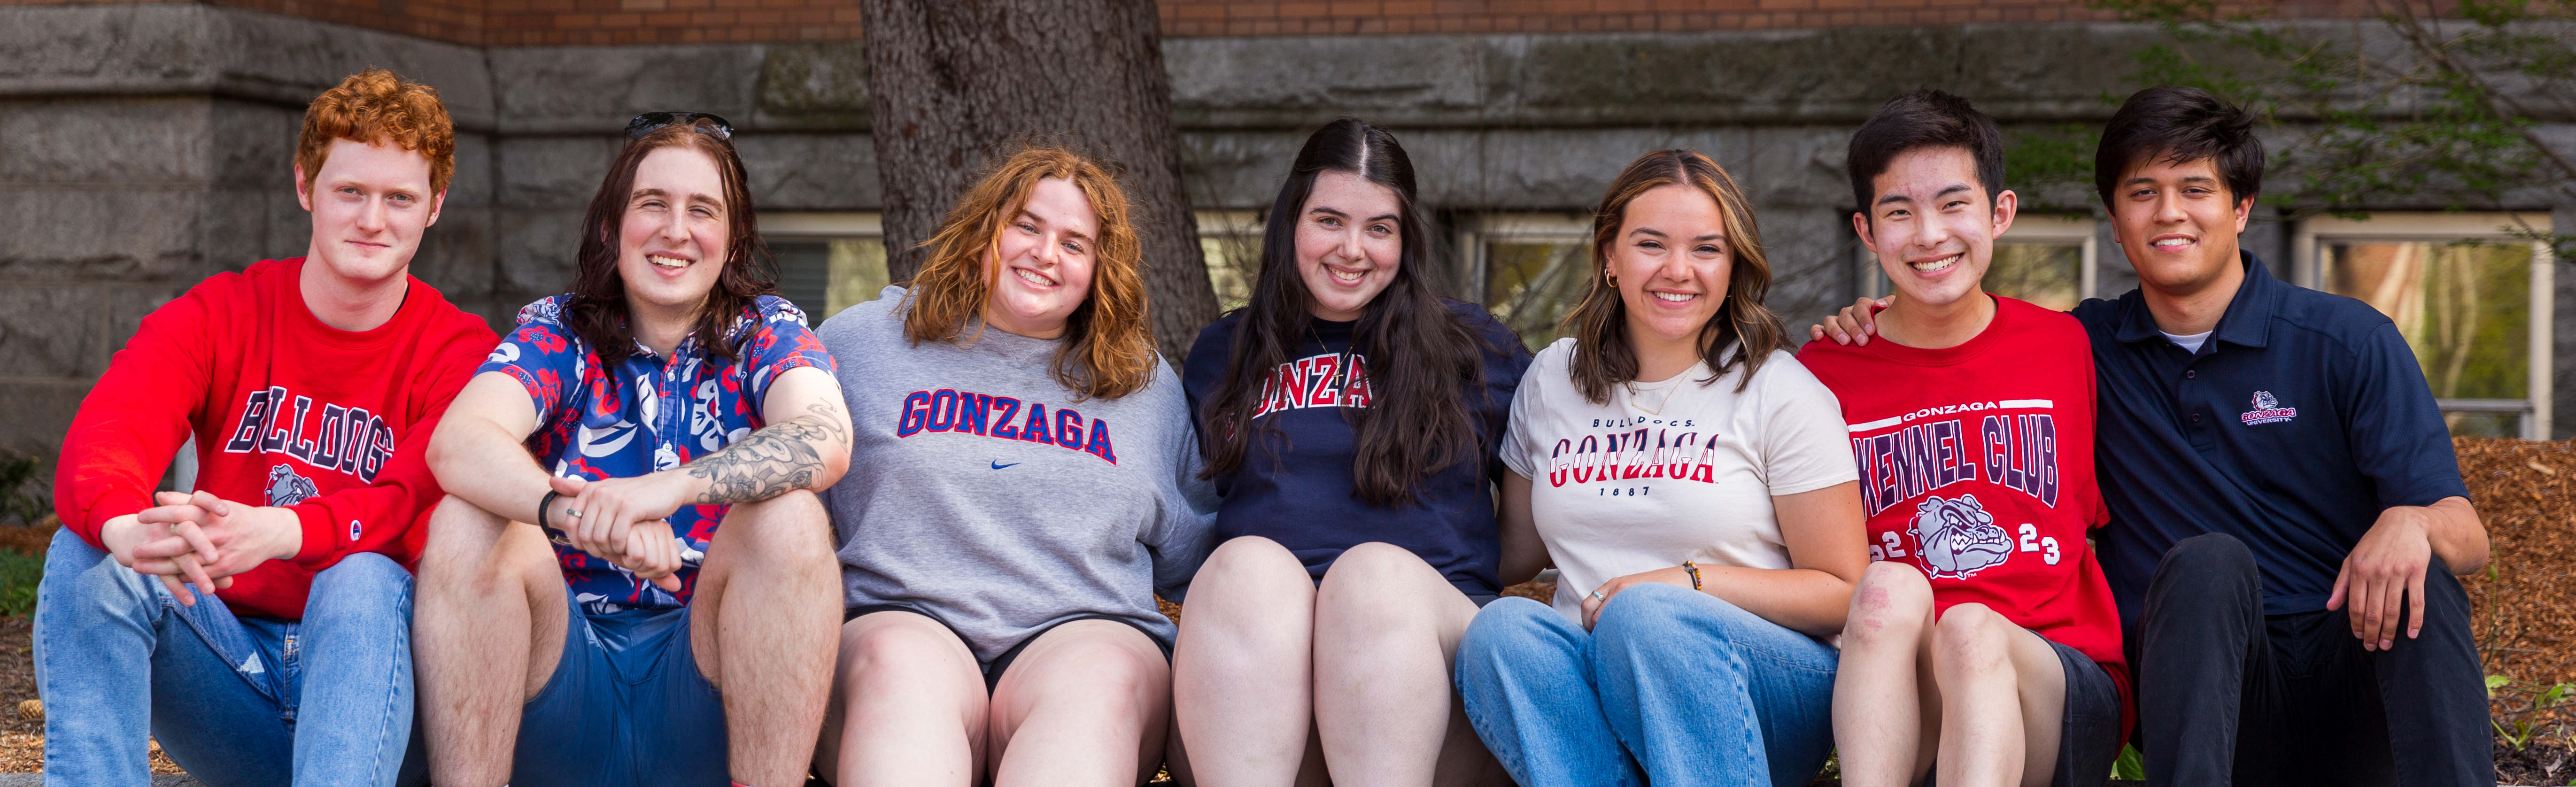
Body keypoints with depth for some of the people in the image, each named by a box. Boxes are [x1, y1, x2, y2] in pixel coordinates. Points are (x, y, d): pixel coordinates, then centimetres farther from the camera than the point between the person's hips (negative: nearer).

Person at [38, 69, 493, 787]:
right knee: (88, 555, -22)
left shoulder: (457, 351, -4)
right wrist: (128, 529, -42)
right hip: (231, 667, 3)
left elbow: (422, 507, -22)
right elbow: (102, 438, -16)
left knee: (366, 581, -34)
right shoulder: (220, 316, 3)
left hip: (371, 675, -2)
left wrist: (278, 532, -44)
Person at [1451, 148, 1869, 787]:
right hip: (1589, 692, 3)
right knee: (1502, 627, -29)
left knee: (1645, 613, -35)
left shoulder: (1782, 392, 3)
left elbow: (1843, 593, 0)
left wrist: (1691, 583, -11)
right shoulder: (1552, 380, 15)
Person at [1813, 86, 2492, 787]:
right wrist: (1875, 332, 2)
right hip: (2200, 690, 0)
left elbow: (2467, 537, -3)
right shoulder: (2087, 350, 12)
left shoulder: (2349, 342, 4)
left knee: (2414, 567, -32)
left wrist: (2411, 522, -28)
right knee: (2206, 562, -32)